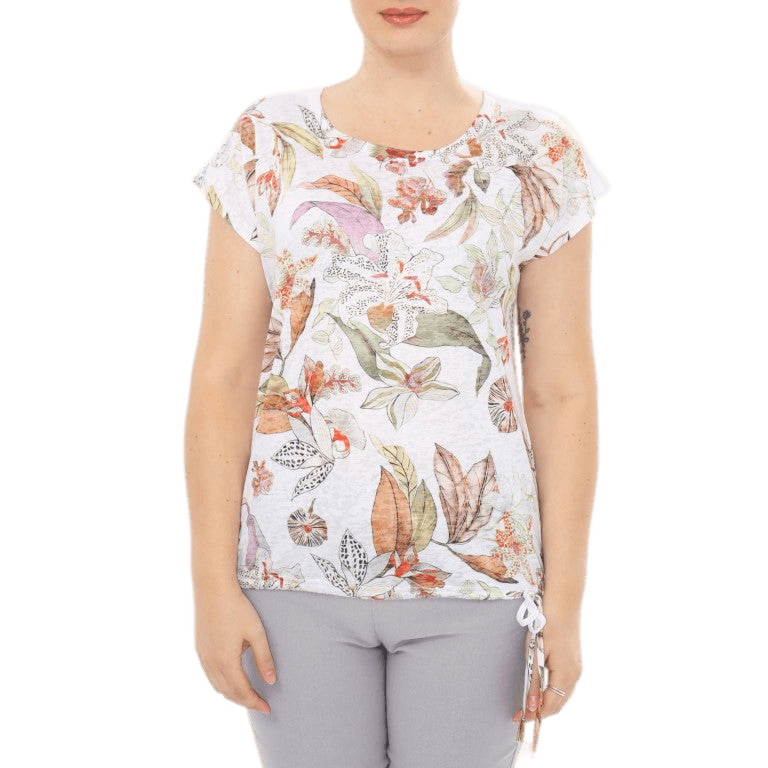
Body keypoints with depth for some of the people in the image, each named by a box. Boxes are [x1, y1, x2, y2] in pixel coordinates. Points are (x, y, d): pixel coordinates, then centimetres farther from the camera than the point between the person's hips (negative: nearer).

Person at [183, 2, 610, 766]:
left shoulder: (538, 153, 0)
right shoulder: (267, 141, 1)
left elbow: (565, 395, -1)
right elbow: (219, 381, -1)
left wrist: (565, 603, -3)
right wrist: (212, 587, -5)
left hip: (474, 573, 0)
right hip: (297, 571, 1)